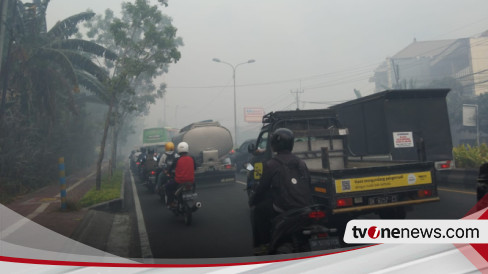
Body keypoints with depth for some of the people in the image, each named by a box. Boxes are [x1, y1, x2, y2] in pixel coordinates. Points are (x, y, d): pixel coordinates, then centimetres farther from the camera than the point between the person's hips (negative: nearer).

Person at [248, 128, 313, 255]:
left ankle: (262, 245, 17)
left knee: (258, 210, 16)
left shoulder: (271, 164, -5)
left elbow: (262, 187, 2)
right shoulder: (301, 163, 12)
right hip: (306, 210, 6)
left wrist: (252, 201, 21)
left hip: (283, 210, -6)